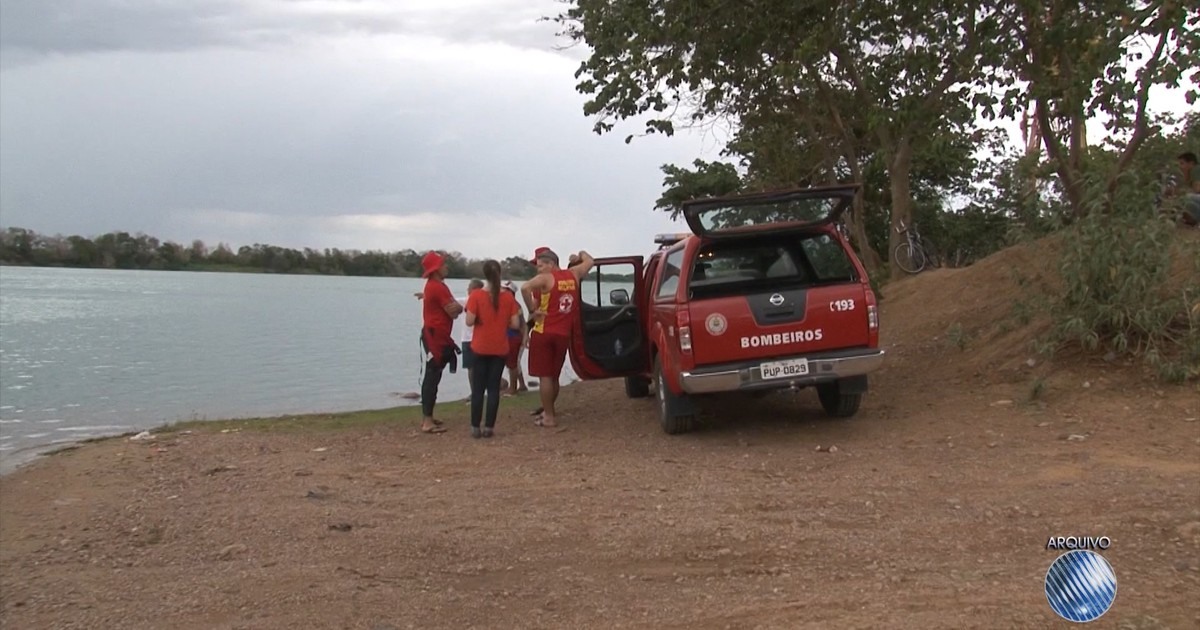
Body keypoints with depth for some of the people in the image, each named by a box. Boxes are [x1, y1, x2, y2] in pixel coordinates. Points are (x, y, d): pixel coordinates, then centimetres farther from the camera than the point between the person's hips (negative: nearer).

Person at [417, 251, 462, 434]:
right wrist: (456, 307, 5)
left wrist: (456, 307, -3)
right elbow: (453, 312, -15)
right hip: (436, 336, -11)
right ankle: (427, 421, -12)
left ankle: (426, 416, 20)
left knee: (432, 376, 14)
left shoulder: (434, 286, 17)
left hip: (434, 335, 11)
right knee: (433, 377, -10)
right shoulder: (438, 287, -16)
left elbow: (455, 308, 17)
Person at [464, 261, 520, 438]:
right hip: (500, 349, 1)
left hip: (480, 348, -1)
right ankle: (488, 427, 4)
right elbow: (515, 324, -5)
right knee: (494, 388, 6)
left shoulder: (476, 295, -11)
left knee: (478, 388, 6)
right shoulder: (508, 297, -5)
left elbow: (469, 321, -14)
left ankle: (475, 427, 5)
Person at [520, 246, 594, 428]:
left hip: (544, 333, -6)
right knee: (553, 376, 19)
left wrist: (532, 310, -19)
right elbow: (590, 262, 27)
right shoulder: (573, 274, 8)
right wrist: (581, 254, 47)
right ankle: (550, 410, 30)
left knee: (544, 376, -1)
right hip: (563, 335, 6)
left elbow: (525, 288, -29)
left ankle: (549, 417, -2)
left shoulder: (546, 278, -10)